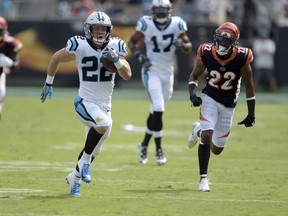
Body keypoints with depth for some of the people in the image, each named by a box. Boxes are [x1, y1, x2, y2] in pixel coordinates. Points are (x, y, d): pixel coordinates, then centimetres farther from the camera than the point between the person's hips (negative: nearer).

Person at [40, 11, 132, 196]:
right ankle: (85, 162, -17)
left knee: (93, 150, 13)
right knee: (104, 125, -34)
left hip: (105, 105, 5)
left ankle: (75, 177, 36)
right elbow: (56, 59, 6)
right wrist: (48, 83, 13)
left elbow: (127, 75, -7)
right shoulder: (79, 46, -10)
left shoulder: (115, 46, -3)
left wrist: (117, 60, -25)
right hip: (85, 102, -5)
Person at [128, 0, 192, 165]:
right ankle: (159, 150, -8)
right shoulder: (146, 24, -11)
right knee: (158, 108, -17)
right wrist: (138, 55, -16)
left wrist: (181, 44, -21)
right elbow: (132, 42, 2)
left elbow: (189, 47, 1)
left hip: (168, 73, 3)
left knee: (157, 111, 12)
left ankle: (144, 144, 32)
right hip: (151, 72, -3)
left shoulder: (177, 24, -6)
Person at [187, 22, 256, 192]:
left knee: (217, 149, 8)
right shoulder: (207, 53, -15)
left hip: (228, 105, 1)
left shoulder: (241, 58, -18)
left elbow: (249, 86, -6)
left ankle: (199, 130, 41)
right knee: (207, 136, -22)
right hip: (210, 99, -1)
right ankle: (203, 178, -9)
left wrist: (251, 114, -4)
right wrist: (193, 93, -15)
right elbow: (195, 76, 4)